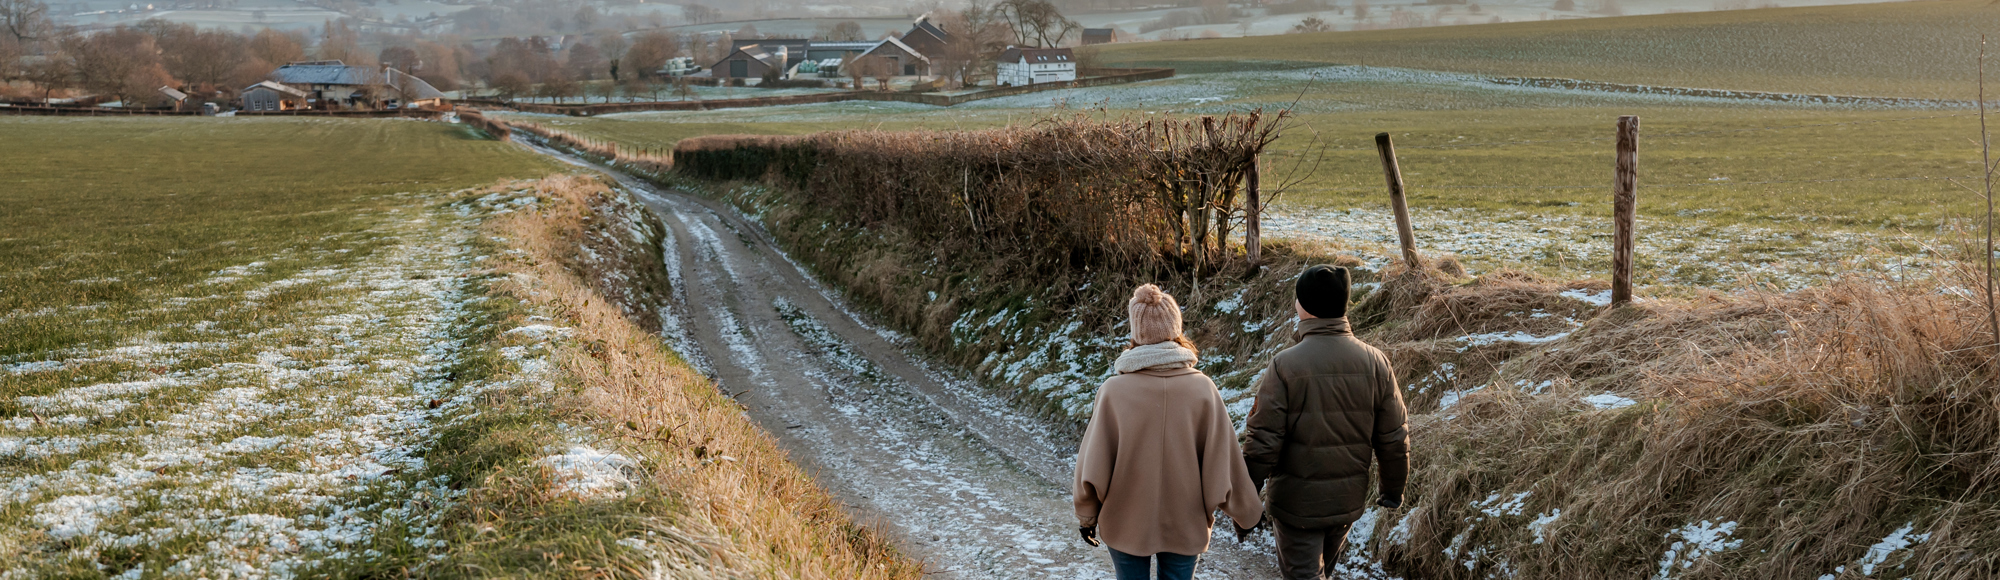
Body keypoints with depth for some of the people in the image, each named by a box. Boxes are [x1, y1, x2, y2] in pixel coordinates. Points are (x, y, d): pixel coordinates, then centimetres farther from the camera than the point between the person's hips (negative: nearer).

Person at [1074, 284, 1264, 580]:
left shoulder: (1113, 390, -16)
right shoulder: (1202, 389, -14)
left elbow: (1092, 464, -10)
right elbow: (1224, 462, -9)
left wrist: (1086, 517, 6)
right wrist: (1250, 510, 7)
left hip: (1127, 523, -1)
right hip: (1185, 527, 1)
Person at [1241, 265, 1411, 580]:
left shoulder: (1284, 366, -19)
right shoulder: (1375, 362, -6)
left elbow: (1262, 443, -18)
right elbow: (1394, 439, 0)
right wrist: (1393, 489, 15)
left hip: (1297, 503, -5)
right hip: (1349, 501, 5)